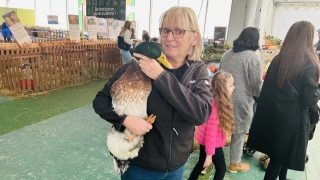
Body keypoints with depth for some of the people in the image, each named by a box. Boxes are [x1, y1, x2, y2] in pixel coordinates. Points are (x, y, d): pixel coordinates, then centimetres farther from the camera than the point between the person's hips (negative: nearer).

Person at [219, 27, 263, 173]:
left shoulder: (228, 53, 4)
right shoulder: (252, 57, -13)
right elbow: (256, 84, -10)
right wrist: (259, 95, 10)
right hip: (240, 101, -5)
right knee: (238, 132, 11)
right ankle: (235, 163, 29)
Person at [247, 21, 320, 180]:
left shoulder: (278, 59, 2)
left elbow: (267, 89, 6)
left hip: (271, 115, 6)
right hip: (292, 119, -6)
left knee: (278, 153, 24)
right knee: (281, 156, 8)